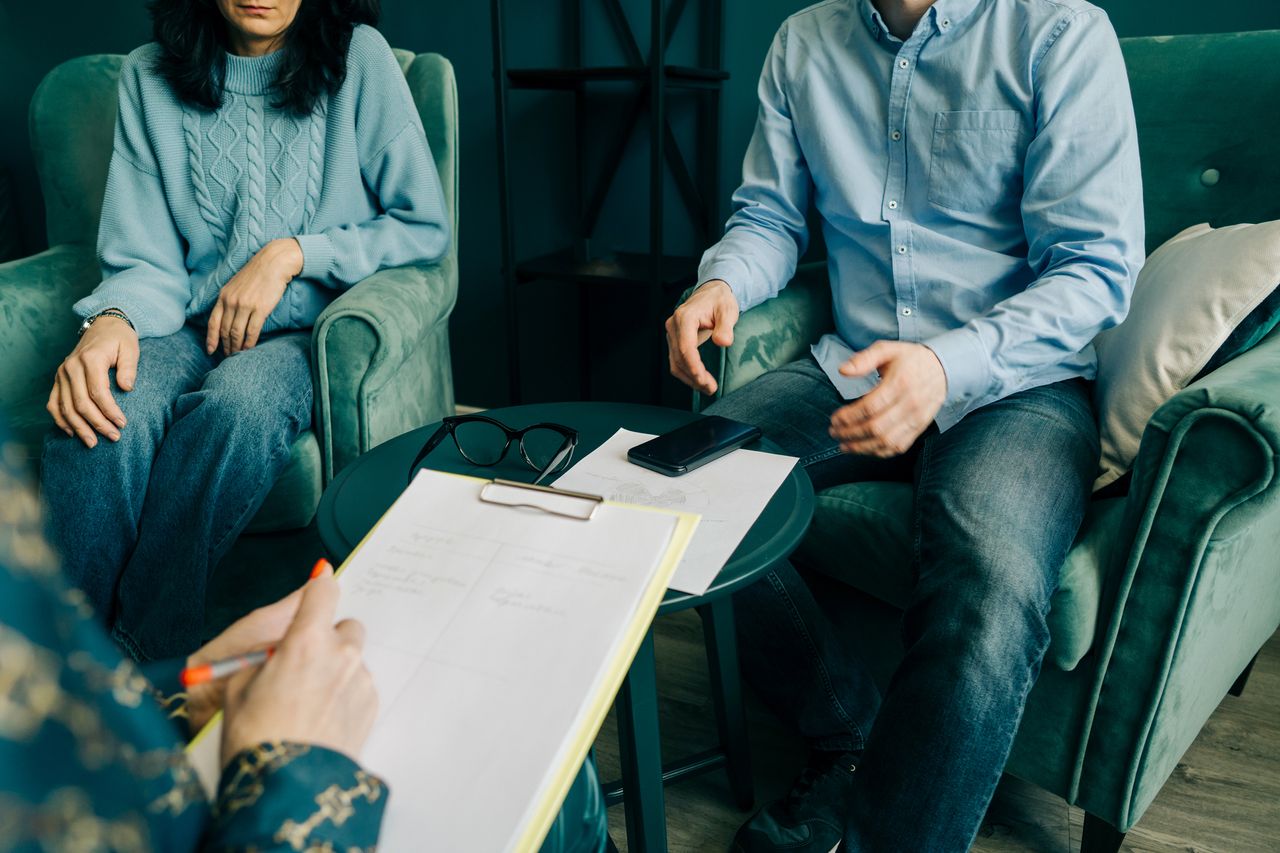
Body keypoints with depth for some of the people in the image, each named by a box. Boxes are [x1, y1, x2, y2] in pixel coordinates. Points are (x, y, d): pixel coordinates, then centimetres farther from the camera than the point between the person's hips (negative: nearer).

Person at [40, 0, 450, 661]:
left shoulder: (357, 59, 1)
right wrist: (112, 319, -20)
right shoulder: (149, 75, 8)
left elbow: (426, 228, 1)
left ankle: (135, 664, -24)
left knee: (239, 401, -36)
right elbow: (147, 259, 4)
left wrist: (292, 254, -10)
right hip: (191, 328, 2)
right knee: (105, 414, -32)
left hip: (312, 333, -2)